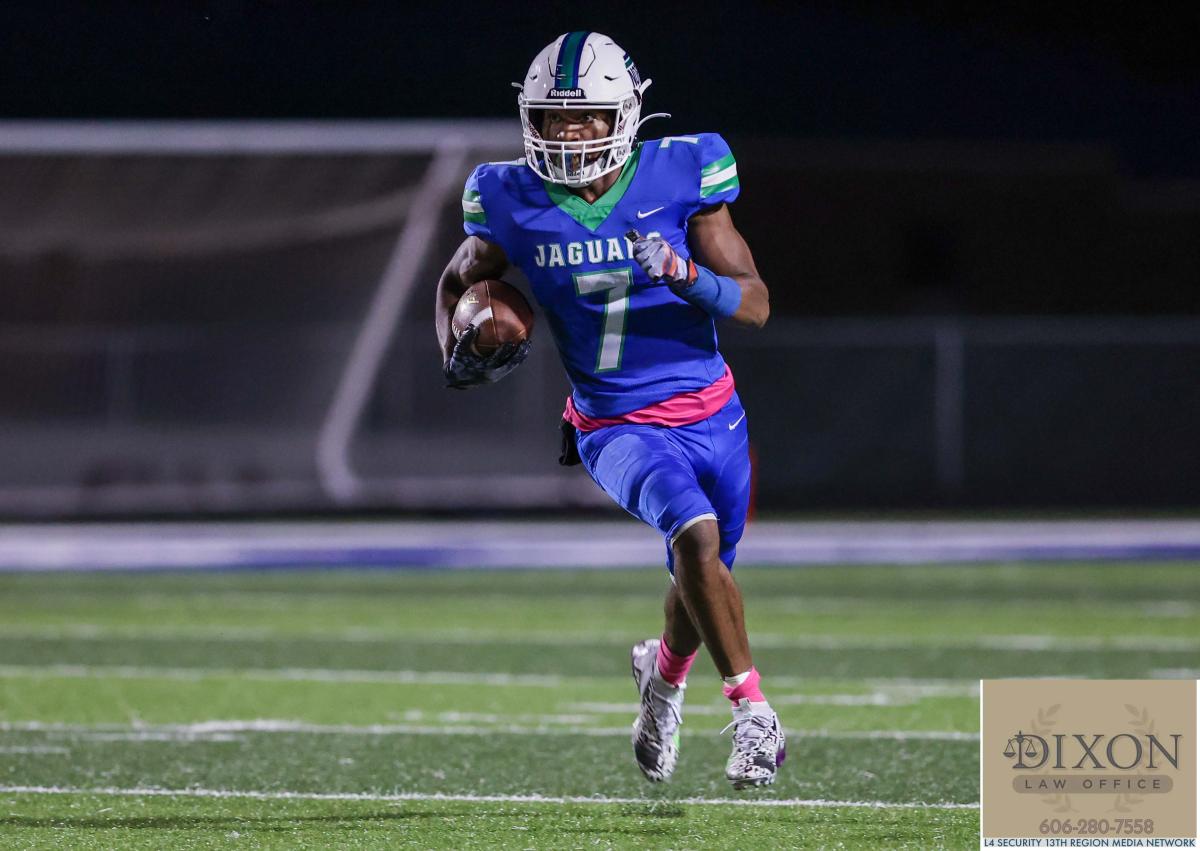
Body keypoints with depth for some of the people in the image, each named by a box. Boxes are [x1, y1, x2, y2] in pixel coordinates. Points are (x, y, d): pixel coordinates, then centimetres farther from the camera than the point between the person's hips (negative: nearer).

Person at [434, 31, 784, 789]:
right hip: (618, 427, -2)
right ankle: (754, 713, -20)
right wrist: (457, 350, -6)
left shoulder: (679, 176, -11)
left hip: (711, 414, 2)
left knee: (703, 582, 16)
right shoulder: (516, 204, -7)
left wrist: (685, 275, -28)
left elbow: (756, 305, -9)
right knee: (696, 534, -29)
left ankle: (664, 670, 51)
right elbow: (461, 280, 14)